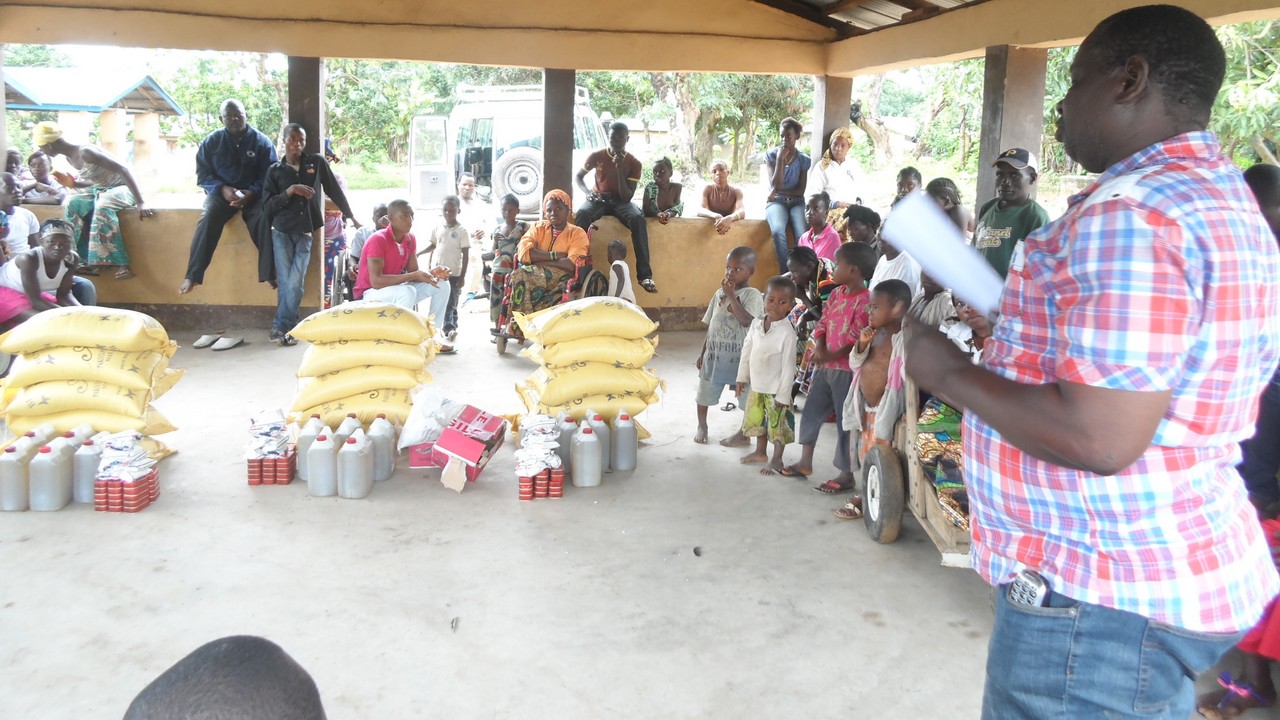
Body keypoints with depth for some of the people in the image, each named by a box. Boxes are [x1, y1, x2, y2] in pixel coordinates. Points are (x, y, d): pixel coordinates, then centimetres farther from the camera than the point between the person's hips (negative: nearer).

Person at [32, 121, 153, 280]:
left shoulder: (85, 152, -25)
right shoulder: (69, 158, 4)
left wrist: (140, 203, -39)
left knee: (102, 206, -35)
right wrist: (73, 184, -5)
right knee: (73, 204, -8)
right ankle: (80, 258, -5)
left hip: (123, 187, -9)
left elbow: (123, 170, -31)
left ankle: (121, 263, -36)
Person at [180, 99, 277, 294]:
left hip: (253, 194, -1)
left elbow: (270, 175, -4)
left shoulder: (262, 141, 0)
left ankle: (270, 274, -28)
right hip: (221, 192, 1)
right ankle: (192, 276, -30)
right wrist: (222, 189, -18)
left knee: (265, 219, -32)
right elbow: (202, 173, 2)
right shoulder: (211, 141, 3)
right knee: (207, 218, -29)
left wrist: (251, 193, -21)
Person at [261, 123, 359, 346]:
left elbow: (334, 190, 12)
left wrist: (351, 217, 16)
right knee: (285, 282, -2)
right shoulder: (275, 170, 4)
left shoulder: (317, 162, 5)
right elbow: (267, 207, -1)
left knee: (295, 283, -8)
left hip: (304, 234, 0)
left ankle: (281, 328, 4)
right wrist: (290, 191, -13)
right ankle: (285, 328, 8)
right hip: (282, 233, 0)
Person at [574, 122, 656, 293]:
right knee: (582, 214, -36)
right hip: (599, 199, 0)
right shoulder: (597, 156, -3)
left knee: (638, 218, -35)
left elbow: (627, 197, -12)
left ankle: (645, 274, -38)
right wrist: (587, 192, -13)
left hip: (621, 202, 0)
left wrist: (620, 168, -21)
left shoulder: (634, 163, -6)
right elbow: (577, 176, 9)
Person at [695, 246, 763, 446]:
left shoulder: (752, 295, -11)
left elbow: (746, 321, -28)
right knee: (704, 392, 17)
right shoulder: (720, 293, 8)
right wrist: (703, 352, 15)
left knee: (746, 397, 4)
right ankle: (702, 426, 38)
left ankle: (744, 434, 21)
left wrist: (731, 295, -25)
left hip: (739, 356, -6)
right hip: (714, 353, 6)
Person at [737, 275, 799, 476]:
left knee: (778, 424, 8)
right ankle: (760, 452, 41)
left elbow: (788, 366, -19)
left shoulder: (787, 332, -22)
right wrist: (742, 377, 9)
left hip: (775, 390, -7)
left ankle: (776, 459, 24)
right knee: (758, 420, 22)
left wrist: (783, 395, -17)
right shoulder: (756, 324, -4)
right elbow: (746, 351, 7)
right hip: (756, 385, 7)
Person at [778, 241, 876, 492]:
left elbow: (856, 341, -21)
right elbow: (822, 323, 9)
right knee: (811, 411, 16)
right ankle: (805, 462, 30)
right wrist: (818, 348, -8)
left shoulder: (864, 302, -19)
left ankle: (847, 475, 14)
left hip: (846, 370, -8)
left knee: (845, 420, 1)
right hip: (824, 365, 9)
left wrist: (830, 356, -23)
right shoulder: (836, 294, 7)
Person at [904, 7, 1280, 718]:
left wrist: (951, 374, -16)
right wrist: (1016, 333, 17)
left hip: (1103, 603, -10)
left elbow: (1098, 439, -29)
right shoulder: (1223, 196, 12)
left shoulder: (1129, 213, -22)